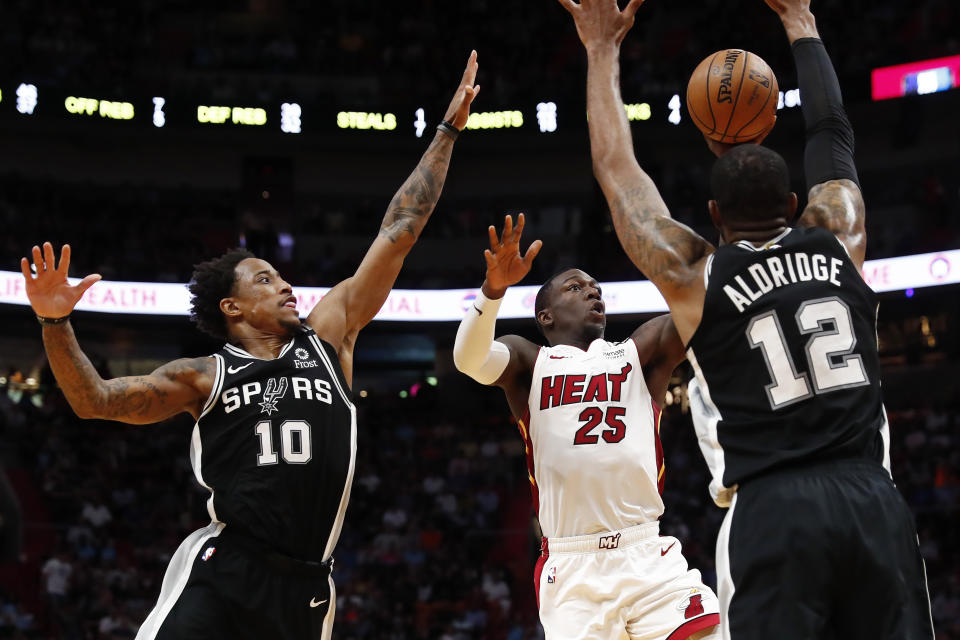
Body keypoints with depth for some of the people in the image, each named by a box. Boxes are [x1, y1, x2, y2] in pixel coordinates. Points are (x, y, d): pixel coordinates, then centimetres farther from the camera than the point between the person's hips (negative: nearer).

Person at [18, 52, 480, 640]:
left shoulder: (328, 335, 13)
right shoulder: (204, 376, 10)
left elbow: (398, 234, 15)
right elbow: (96, 400, 5)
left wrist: (449, 130, 17)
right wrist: (56, 324, -9)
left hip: (306, 590, 3)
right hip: (221, 575, -2)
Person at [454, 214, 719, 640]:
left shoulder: (641, 353, 17)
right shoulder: (529, 363, 12)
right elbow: (469, 358, -8)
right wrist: (494, 288, -26)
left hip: (648, 556, 1)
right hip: (570, 569, -1)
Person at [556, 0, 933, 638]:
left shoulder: (694, 275, 5)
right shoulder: (837, 237, 11)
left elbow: (616, 168, 16)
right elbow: (833, 133, 27)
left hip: (772, 512, -2)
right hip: (875, 501, 3)